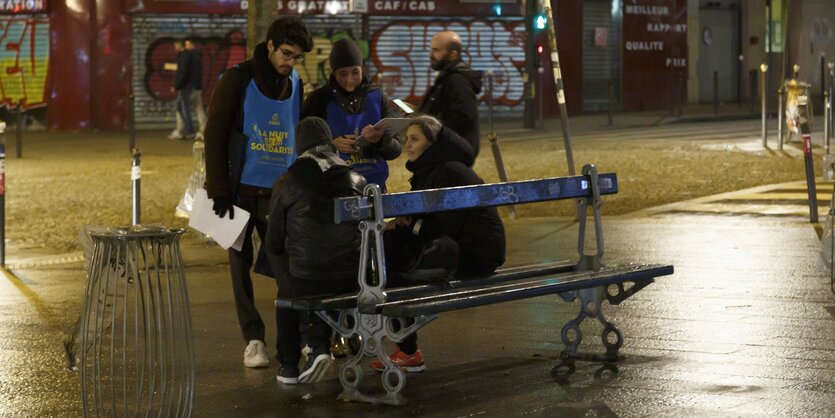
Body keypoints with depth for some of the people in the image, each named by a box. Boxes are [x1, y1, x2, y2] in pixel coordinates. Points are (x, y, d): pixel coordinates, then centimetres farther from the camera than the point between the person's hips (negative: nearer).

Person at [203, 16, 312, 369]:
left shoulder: (295, 85, 7)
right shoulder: (237, 80, -7)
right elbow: (214, 137, -8)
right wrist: (219, 190, -12)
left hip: (281, 193, 3)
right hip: (242, 191, -3)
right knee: (241, 264, 2)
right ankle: (253, 339, 9)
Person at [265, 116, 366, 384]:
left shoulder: (286, 184, 0)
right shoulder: (357, 181, 7)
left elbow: (274, 244, 7)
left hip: (306, 280, -2)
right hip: (353, 281, 3)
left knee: (287, 291, 32)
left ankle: (289, 366, 29)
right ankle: (319, 347, 20)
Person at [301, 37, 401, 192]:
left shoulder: (377, 98, 3)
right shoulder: (320, 99, -2)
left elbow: (395, 150, 2)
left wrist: (380, 140, -19)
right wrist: (331, 145, -18)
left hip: (374, 184, 2)